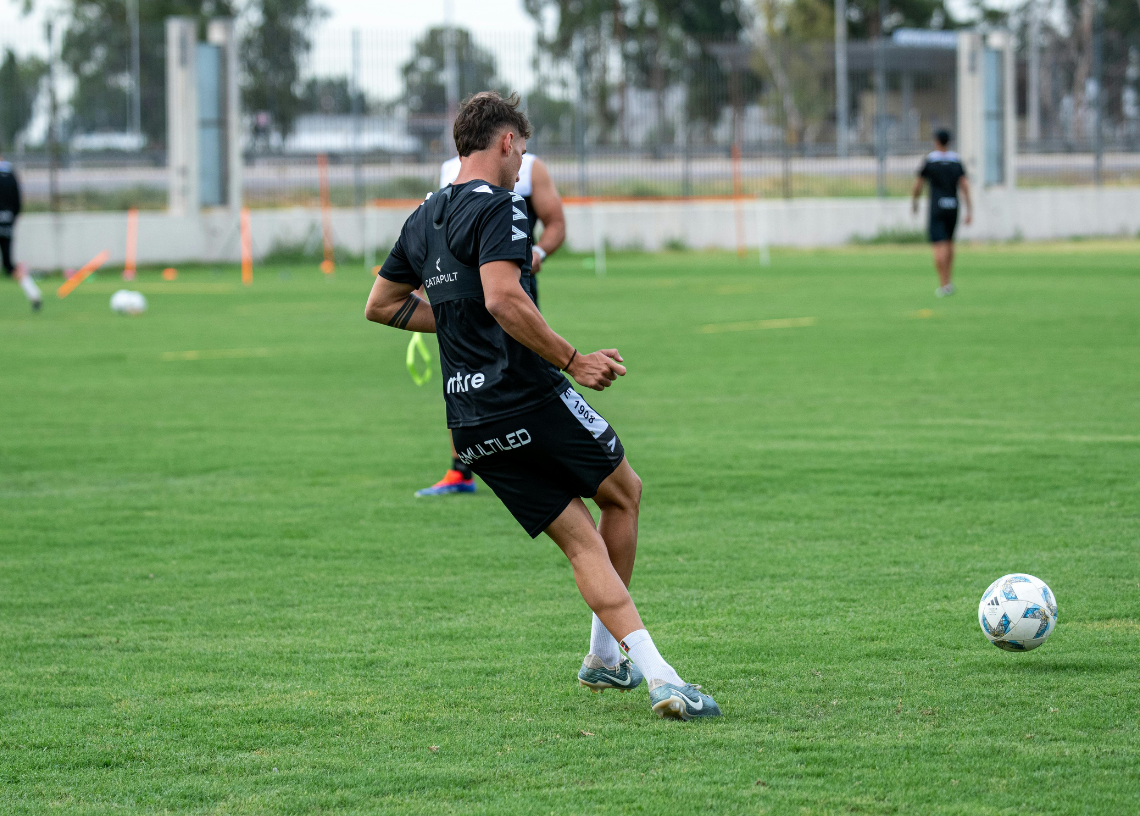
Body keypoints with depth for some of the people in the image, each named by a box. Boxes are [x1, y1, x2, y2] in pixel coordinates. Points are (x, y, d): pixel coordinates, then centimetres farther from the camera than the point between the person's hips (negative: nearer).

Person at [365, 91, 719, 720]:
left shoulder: (422, 219, 16)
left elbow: (381, 305, 27)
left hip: (471, 428, 7)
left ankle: (652, 669, -6)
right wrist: (573, 360, -18)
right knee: (624, 493, 16)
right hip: (529, 400, -7)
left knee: (582, 541, 5)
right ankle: (605, 655, 18)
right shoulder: (496, 207, -10)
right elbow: (503, 297, -24)